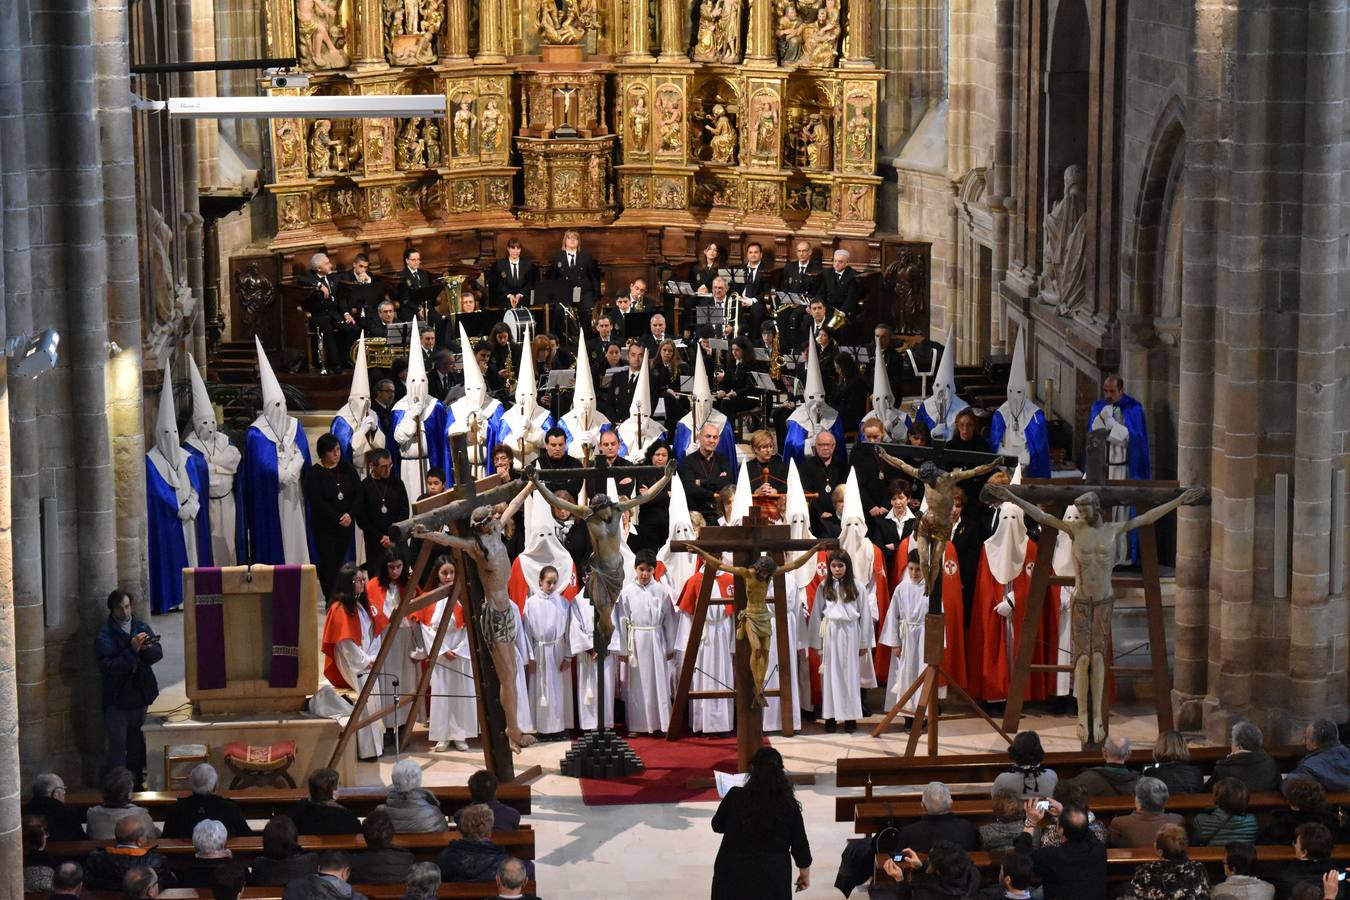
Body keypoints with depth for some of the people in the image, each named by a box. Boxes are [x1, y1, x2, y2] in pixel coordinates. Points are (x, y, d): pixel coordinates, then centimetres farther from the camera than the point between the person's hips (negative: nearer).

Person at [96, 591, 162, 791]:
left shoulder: (141, 627, 4)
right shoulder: (105, 636, -12)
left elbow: (158, 653, -2)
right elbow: (109, 667, -22)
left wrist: (145, 649, -24)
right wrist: (132, 651, -30)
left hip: (140, 695, 5)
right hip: (117, 699, -5)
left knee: (137, 744, 15)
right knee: (118, 746, -4)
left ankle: (137, 782, 26)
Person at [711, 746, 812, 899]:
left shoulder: (735, 797, -12)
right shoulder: (789, 804, -8)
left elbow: (717, 826, 5)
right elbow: (800, 845, -2)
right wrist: (805, 874, 13)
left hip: (734, 874, 0)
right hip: (772, 876, 0)